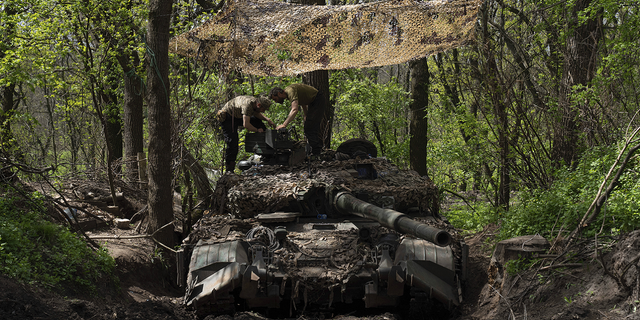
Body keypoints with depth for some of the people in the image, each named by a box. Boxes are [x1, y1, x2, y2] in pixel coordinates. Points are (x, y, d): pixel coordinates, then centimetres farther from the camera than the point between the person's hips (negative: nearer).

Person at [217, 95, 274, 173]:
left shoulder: (256, 101, -6)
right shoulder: (247, 105, -34)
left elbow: (257, 114, 16)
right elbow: (246, 125, -38)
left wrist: (267, 119, 1)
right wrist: (257, 130, -22)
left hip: (238, 116, 9)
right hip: (227, 118, -9)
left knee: (258, 122, 1)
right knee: (232, 143, -16)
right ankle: (229, 170, -8)